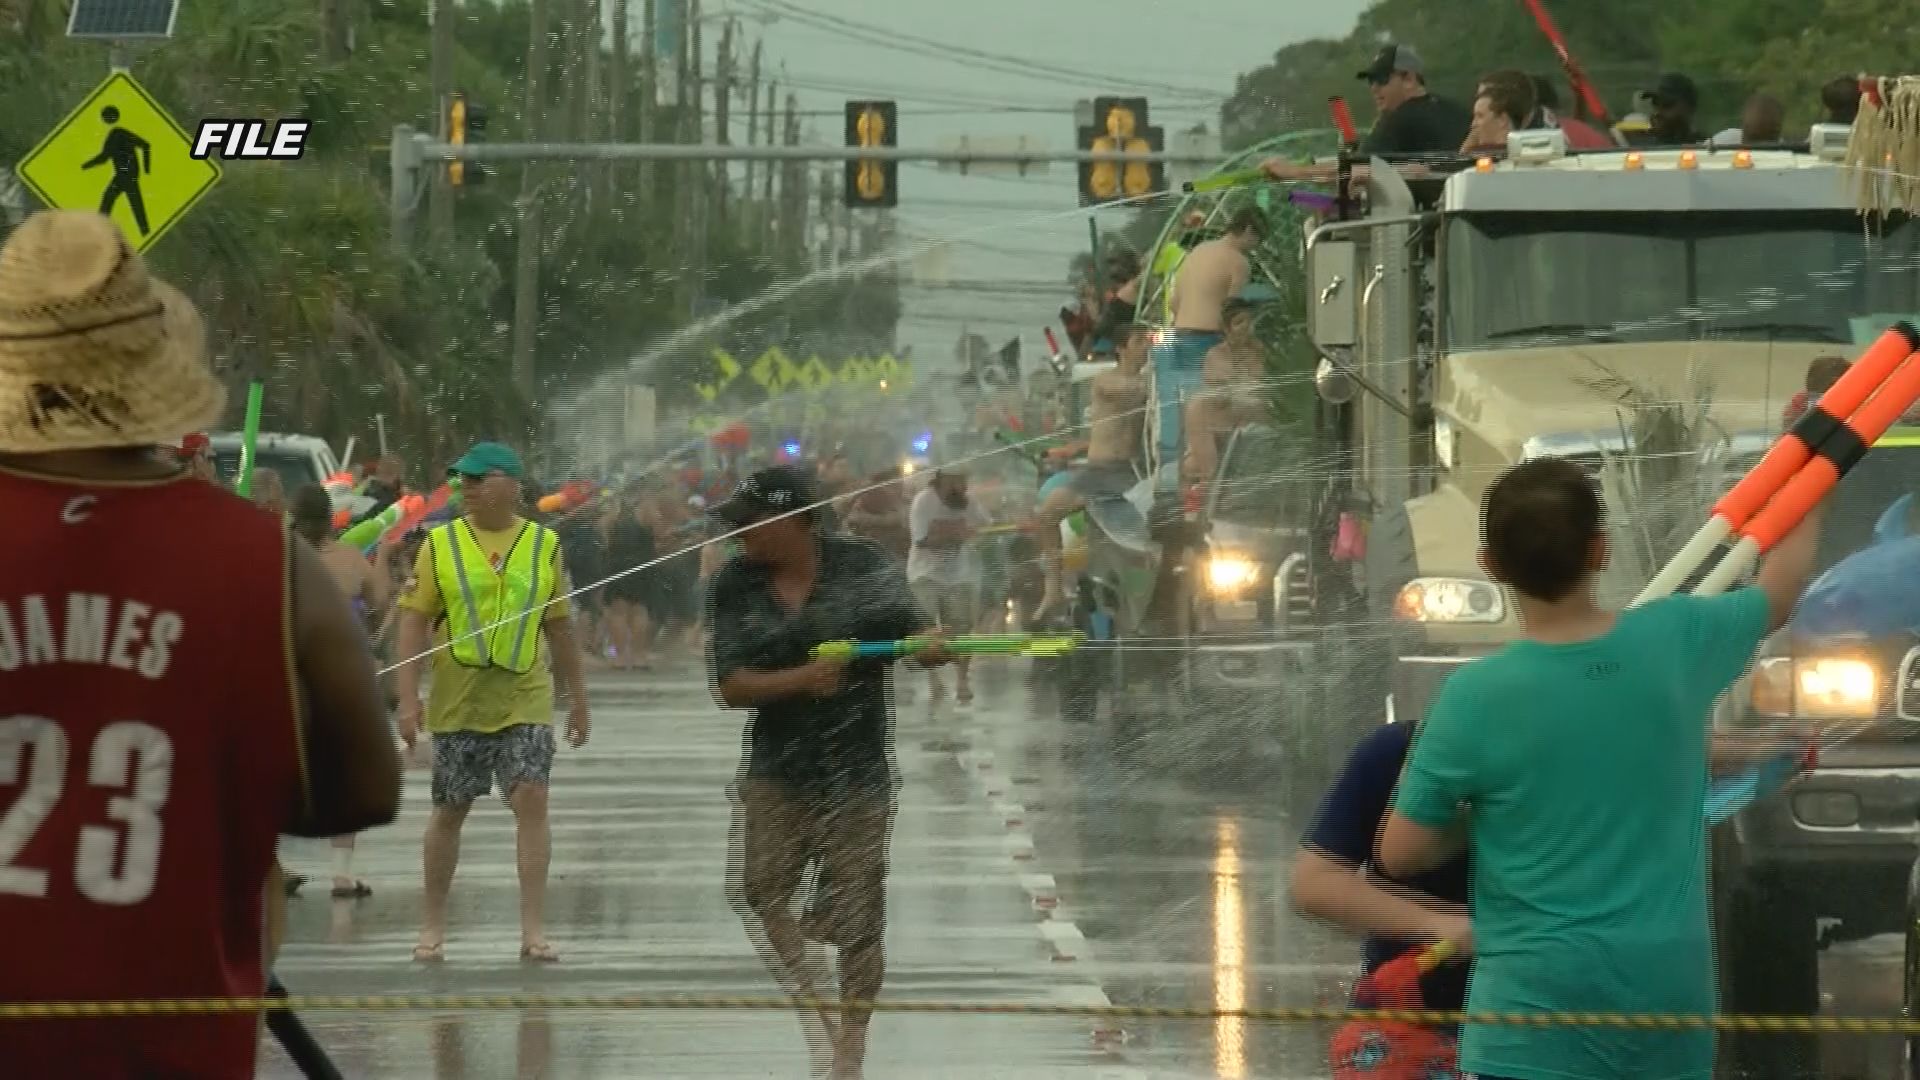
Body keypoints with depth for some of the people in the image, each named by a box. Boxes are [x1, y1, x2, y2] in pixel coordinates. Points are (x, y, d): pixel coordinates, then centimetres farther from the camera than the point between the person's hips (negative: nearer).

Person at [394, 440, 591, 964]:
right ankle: (432, 925, 19)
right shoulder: (440, 544, 1)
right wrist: (408, 699, -10)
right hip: (458, 700, 0)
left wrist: (578, 699, 14)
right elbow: (415, 621, -1)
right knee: (449, 811, 7)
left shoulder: (544, 544, 5)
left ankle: (533, 929, -10)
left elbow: (559, 626, 13)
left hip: (525, 699, 0)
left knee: (531, 799, -11)